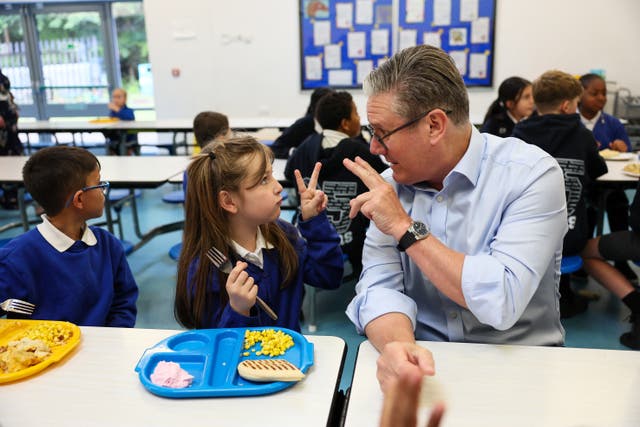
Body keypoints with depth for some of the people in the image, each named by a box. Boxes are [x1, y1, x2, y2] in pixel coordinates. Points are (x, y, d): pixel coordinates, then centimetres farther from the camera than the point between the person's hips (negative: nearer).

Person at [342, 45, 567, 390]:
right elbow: (380, 287, -8)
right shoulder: (392, 184, 0)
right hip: (425, 364, 1)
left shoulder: (531, 174, -12)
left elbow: (502, 303, -22)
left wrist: (404, 227, -17)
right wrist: (399, 345, -28)